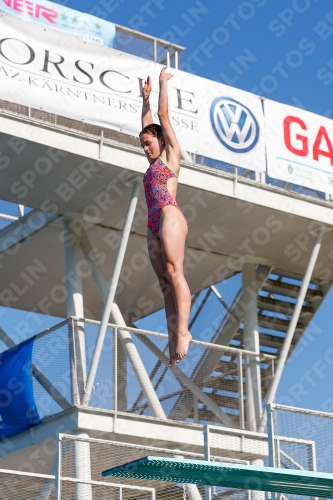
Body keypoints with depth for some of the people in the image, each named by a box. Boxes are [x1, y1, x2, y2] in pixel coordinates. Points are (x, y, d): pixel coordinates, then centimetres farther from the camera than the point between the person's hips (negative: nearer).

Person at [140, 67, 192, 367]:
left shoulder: (171, 153, 10)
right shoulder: (155, 163, 28)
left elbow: (164, 114, 12)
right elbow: (147, 122, 38)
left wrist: (164, 82, 22)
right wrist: (145, 96, 44)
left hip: (170, 217, -8)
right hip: (154, 225, 8)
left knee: (174, 272, -19)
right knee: (165, 281, -3)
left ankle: (183, 330, -28)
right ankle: (174, 338, -11)